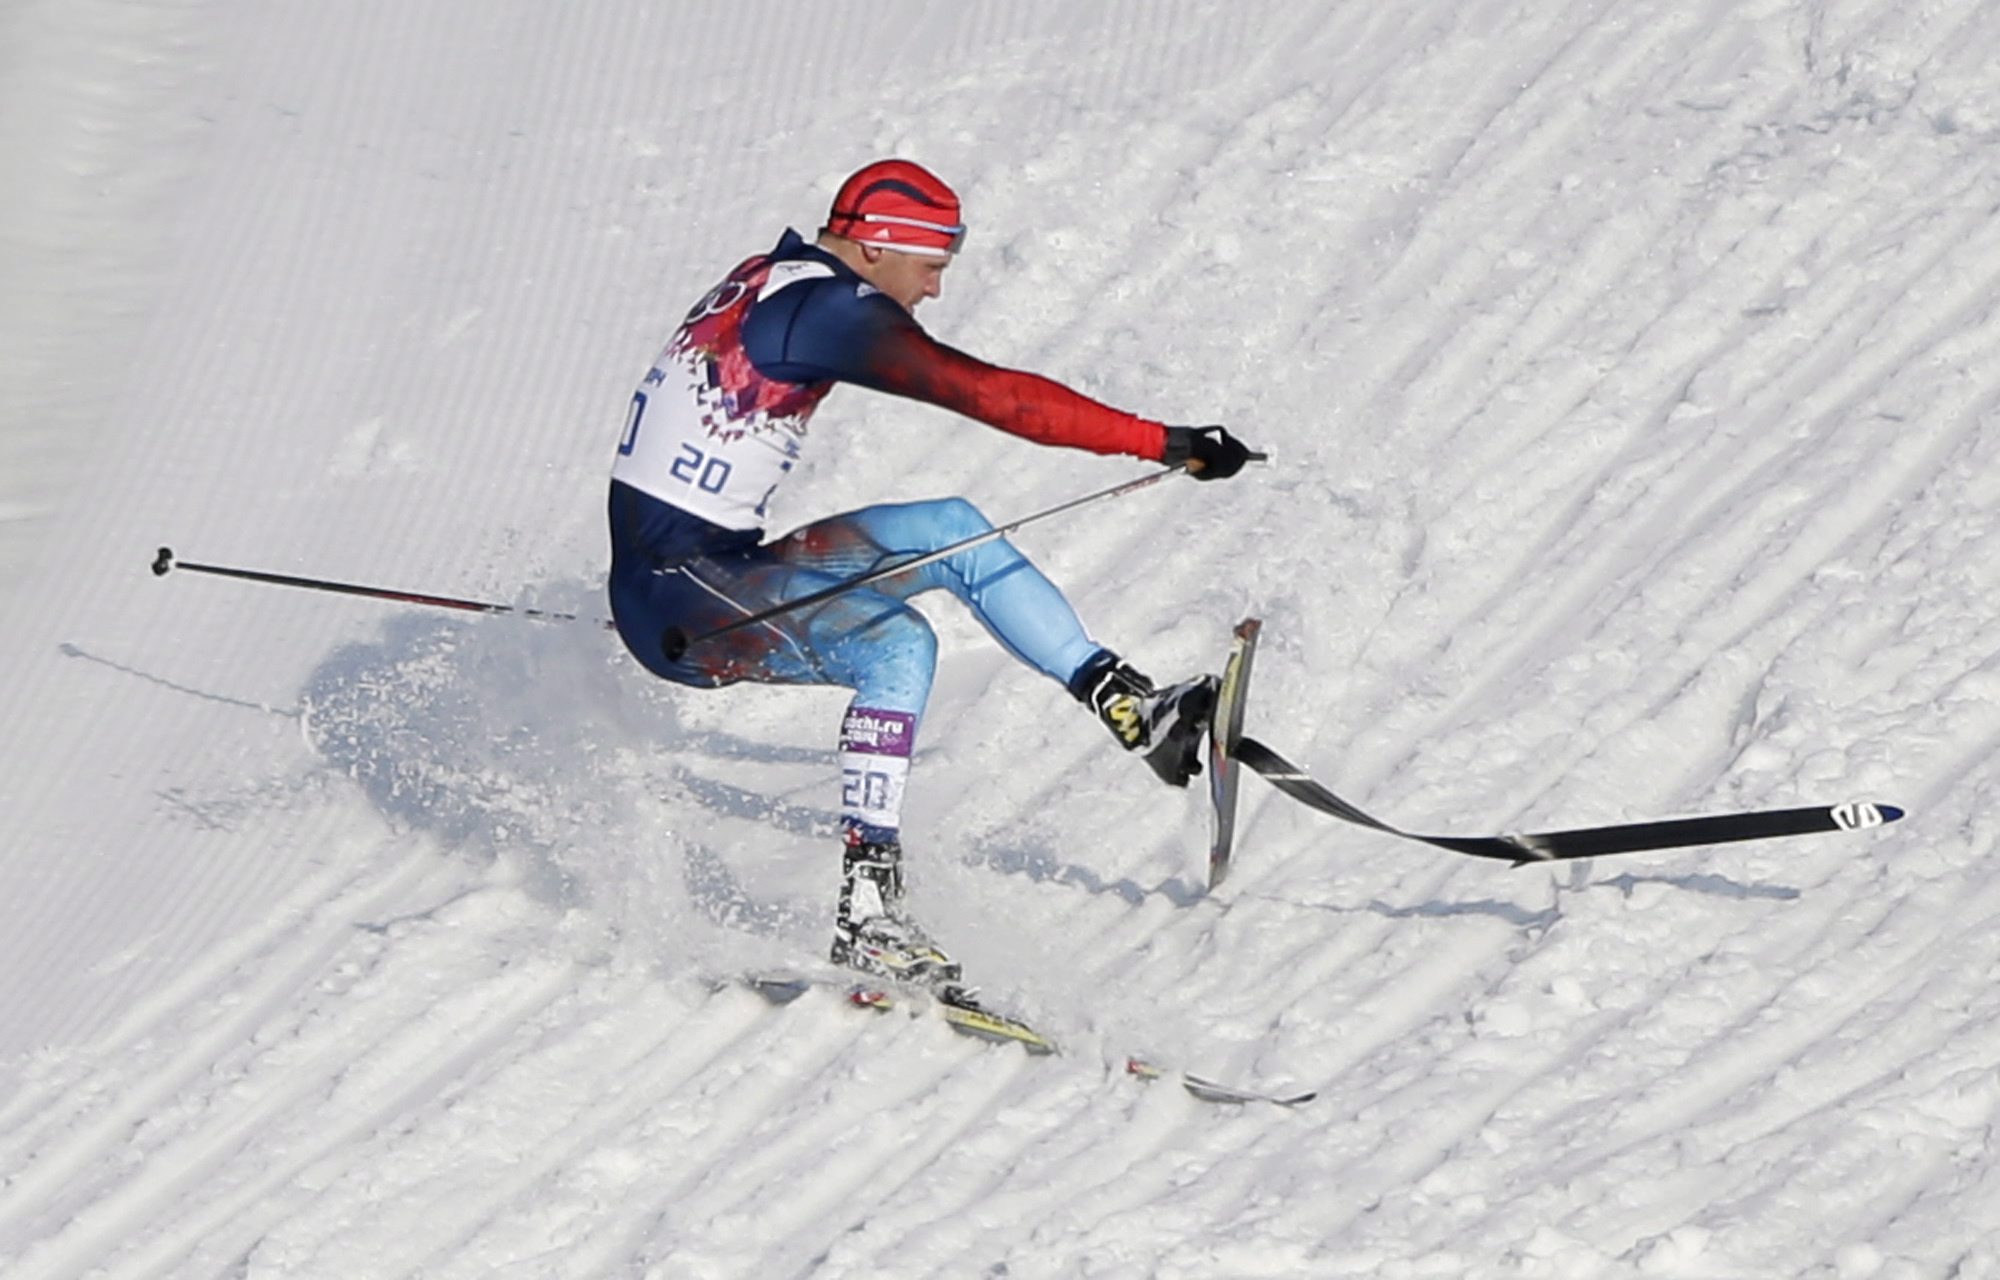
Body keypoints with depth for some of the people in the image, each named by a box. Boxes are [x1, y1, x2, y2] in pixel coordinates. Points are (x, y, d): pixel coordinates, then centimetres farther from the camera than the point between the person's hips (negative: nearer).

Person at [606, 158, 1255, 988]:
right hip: (680, 598, -10)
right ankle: (867, 909, -34)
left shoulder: (763, 283, 13)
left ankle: (1130, 706, 3)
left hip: (703, 569, 10)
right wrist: (1162, 443, -21)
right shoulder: (831, 308, -16)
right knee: (895, 645, -29)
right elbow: (990, 394, -22)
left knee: (951, 532, 6)